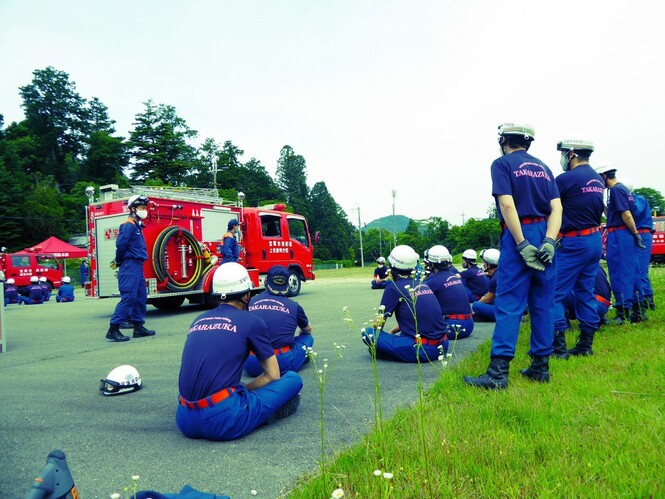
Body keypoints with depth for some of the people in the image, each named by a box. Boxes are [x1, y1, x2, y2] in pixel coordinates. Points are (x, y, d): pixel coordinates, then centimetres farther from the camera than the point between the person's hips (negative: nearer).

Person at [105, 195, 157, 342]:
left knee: (141, 298, 13)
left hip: (137, 266, 10)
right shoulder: (129, 225, -12)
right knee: (128, 297, -13)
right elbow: (120, 244, -20)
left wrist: (119, 261, 11)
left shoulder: (137, 225, 19)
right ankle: (113, 330, -11)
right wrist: (119, 261, -6)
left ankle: (139, 327, 21)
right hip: (130, 265, -10)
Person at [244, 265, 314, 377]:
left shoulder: (250, 302, 4)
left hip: (252, 367, 1)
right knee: (307, 338, 23)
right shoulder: (293, 306, 2)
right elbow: (308, 330, 24)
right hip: (284, 366, -1)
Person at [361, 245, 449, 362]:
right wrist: (392, 331, 29)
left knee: (367, 333, -1)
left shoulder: (394, 287, -5)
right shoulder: (423, 284, 14)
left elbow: (379, 324, 0)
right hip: (443, 346, 7)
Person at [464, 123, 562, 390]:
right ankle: (540, 367, 16)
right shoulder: (543, 168, 18)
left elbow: (507, 205, -14)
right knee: (542, 304, 10)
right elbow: (556, 208, 5)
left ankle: (498, 372, -9)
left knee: (509, 305, -7)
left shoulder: (502, 163, -1)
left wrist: (522, 245, -16)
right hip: (545, 238, 6)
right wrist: (548, 242, -6)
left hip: (519, 237, -6)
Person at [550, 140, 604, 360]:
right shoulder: (598, 180, 12)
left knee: (556, 294, -3)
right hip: (595, 240, 8)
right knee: (586, 292, 13)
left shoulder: (566, 179, -14)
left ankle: (558, 347, -2)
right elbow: (598, 210, 16)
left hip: (573, 243, -8)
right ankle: (585, 345, 18)